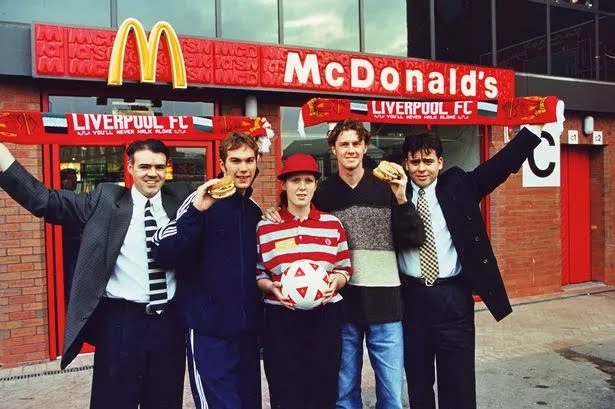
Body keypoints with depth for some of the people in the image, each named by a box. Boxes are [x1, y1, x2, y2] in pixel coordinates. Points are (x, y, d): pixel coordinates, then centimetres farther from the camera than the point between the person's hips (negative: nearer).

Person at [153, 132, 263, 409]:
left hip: (248, 328, 6)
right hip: (210, 330, -6)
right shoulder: (203, 201, -9)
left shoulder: (254, 210, 10)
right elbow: (164, 255, -20)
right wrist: (196, 212, -31)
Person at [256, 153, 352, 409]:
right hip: (281, 320, -1)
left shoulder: (333, 224, 5)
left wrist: (335, 280, -11)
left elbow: (345, 269, 9)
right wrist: (270, 286, -14)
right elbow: (257, 274, 6)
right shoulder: (265, 227, 1)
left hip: (325, 318, 1)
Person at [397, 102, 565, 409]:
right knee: (417, 380, 17)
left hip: (452, 297, 0)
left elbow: (502, 164, -5)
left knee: (457, 383, 8)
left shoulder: (458, 186, 1)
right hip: (411, 297, 1)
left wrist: (536, 129, -12)